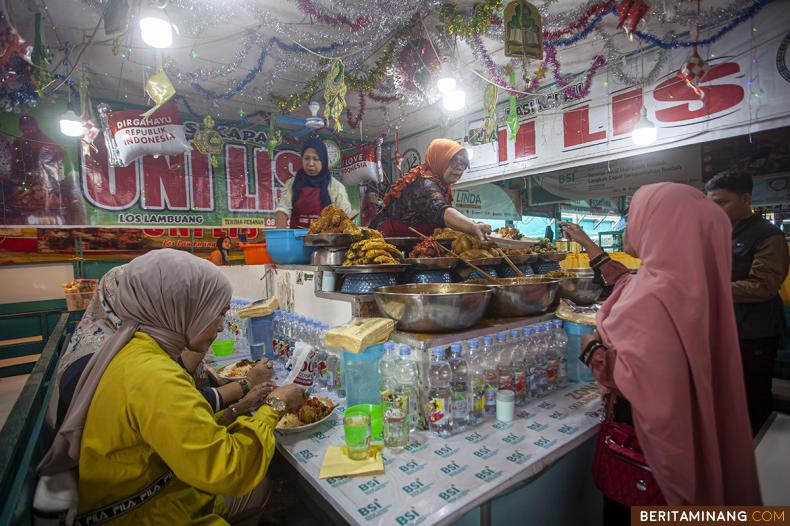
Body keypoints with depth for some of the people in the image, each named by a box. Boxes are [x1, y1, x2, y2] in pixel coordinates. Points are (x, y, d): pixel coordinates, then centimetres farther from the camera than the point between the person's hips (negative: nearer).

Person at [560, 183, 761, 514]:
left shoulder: (654, 295, -32)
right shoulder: (680, 276, -3)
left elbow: (633, 382, -33)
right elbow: (624, 282, 16)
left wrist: (593, 347, -17)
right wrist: (585, 243, 22)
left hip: (644, 433, -8)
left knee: (624, 511, 17)